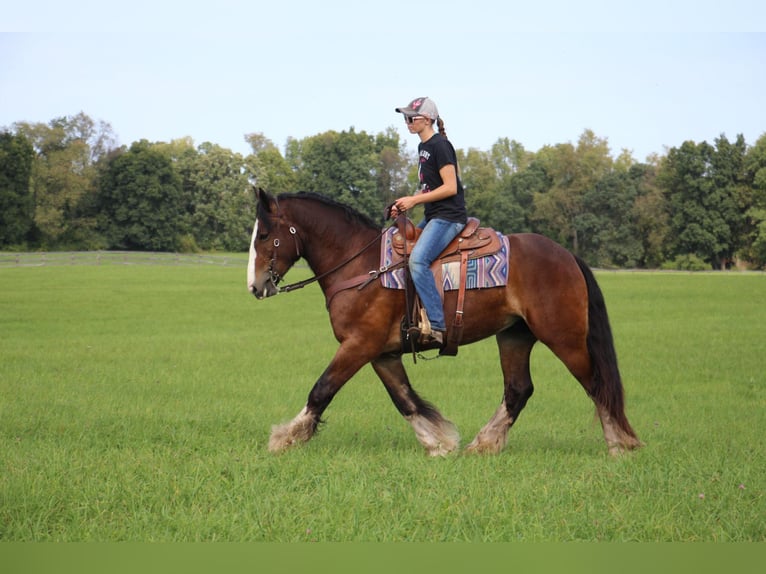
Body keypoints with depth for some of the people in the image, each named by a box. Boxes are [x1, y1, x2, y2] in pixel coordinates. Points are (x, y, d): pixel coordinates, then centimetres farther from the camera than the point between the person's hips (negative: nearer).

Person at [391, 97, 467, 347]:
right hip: (433, 216, 11)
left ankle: (437, 326, -31)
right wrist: (406, 202, 7)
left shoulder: (439, 146, -13)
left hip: (449, 217, -11)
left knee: (418, 259, -28)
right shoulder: (423, 147, 17)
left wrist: (414, 200, -15)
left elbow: (450, 188, -18)